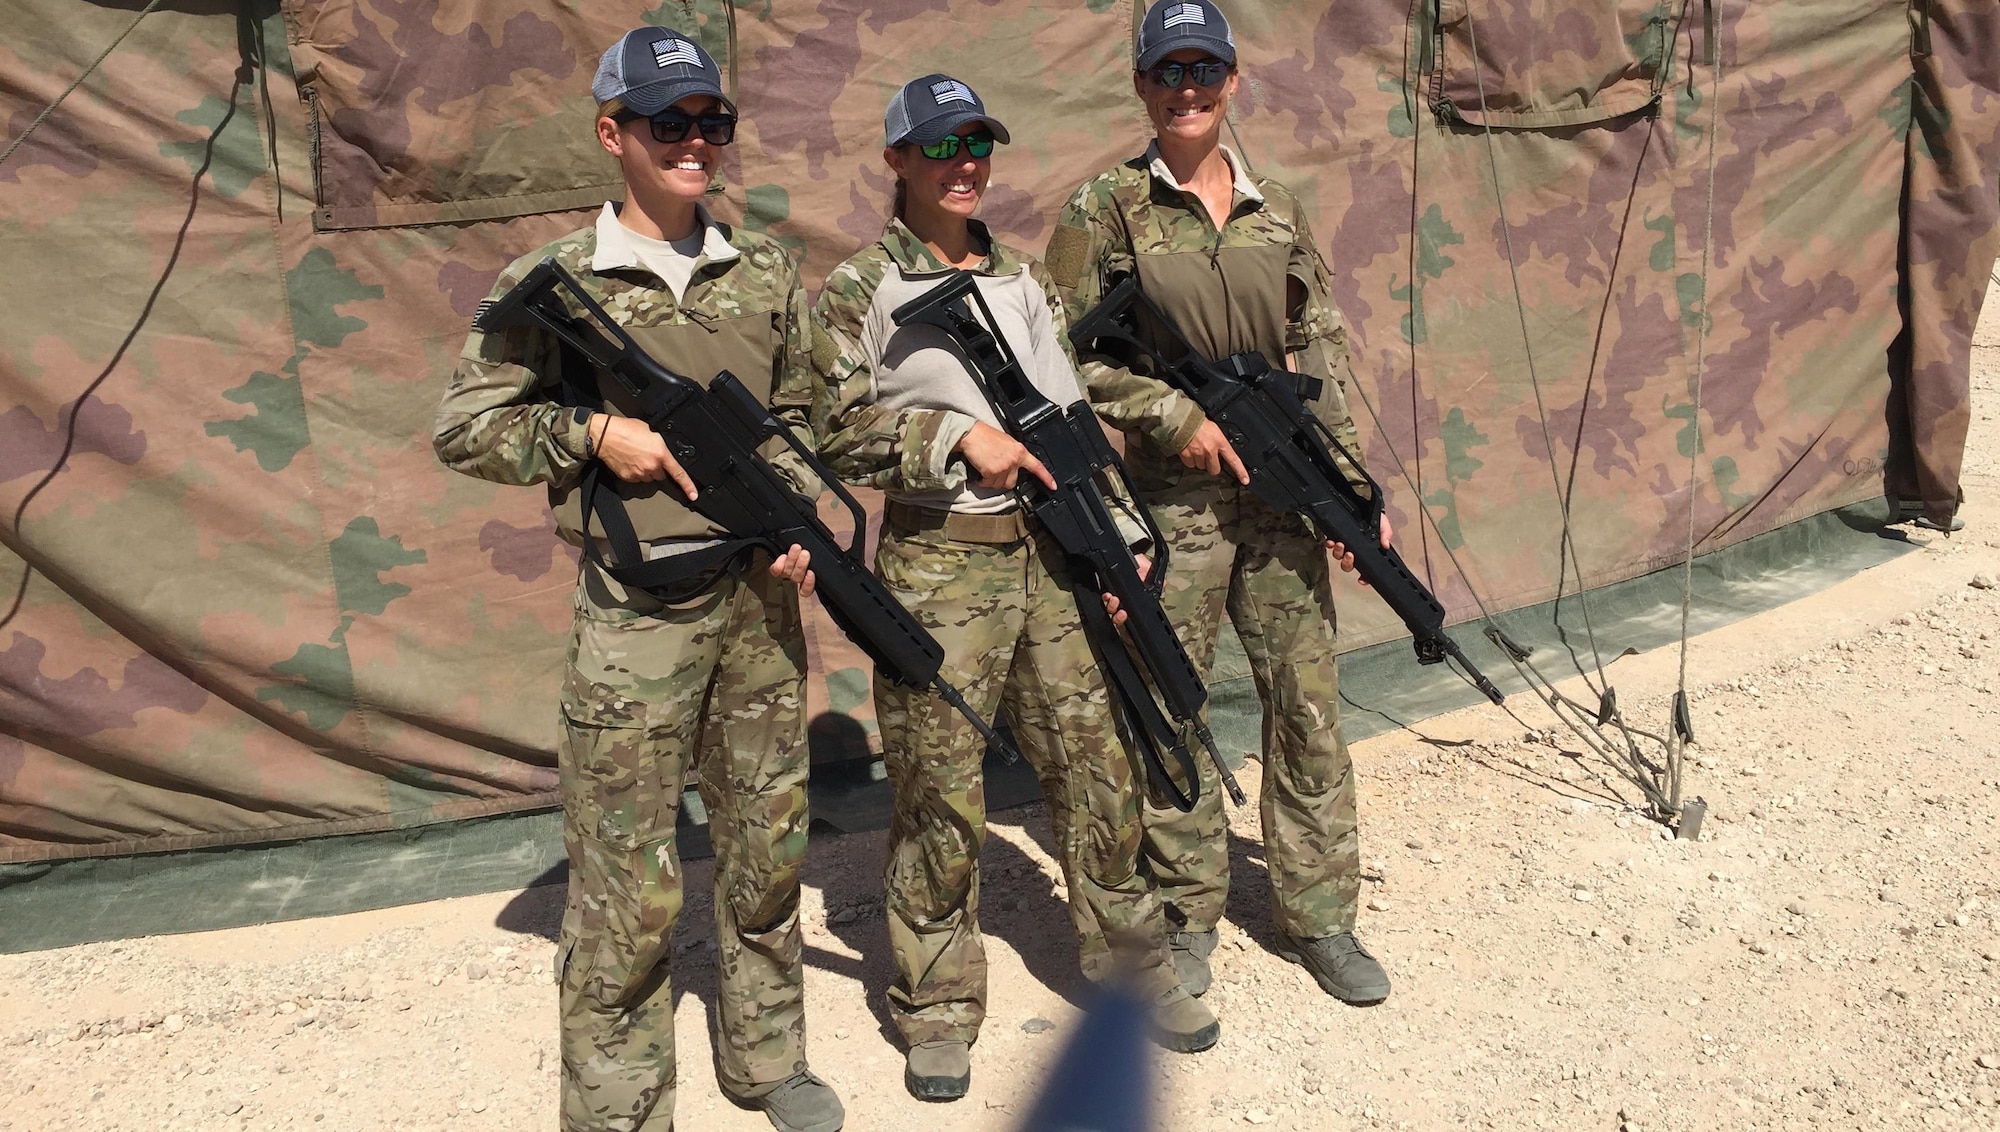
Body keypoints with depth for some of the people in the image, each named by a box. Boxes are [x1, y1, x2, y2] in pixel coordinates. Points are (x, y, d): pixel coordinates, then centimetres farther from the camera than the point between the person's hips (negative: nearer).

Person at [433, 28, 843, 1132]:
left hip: (759, 598, 4)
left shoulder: (766, 272, 7)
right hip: (633, 614, -4)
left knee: (767, 849, 16)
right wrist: (593, 431, -14)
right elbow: (463, 429, 0)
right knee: (629, 885, 2)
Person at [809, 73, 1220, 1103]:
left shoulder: (1024, 277, 13)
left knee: (1095, 767, 9)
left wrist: (1118, 536, 7)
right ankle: (938, 1011, 19)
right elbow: (837, 432, -8)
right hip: (938, 565, -4)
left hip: (1050, 556, 5)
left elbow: (1077, 418, 13)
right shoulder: (859, 291, -2)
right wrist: (959, 434, -17)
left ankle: (1132, 965, 27)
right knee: (939, 796, 3)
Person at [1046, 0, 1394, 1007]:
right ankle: (1187, 915, 24)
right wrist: (1178, 416, -14)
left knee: (1308, 703, 7)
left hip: (1277, 497, 4)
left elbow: (1323, 356, 11)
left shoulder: (1277, 211, 11)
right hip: (1167, 505, -3)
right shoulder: (1104, 211, -1)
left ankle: (1316, 915, 24)